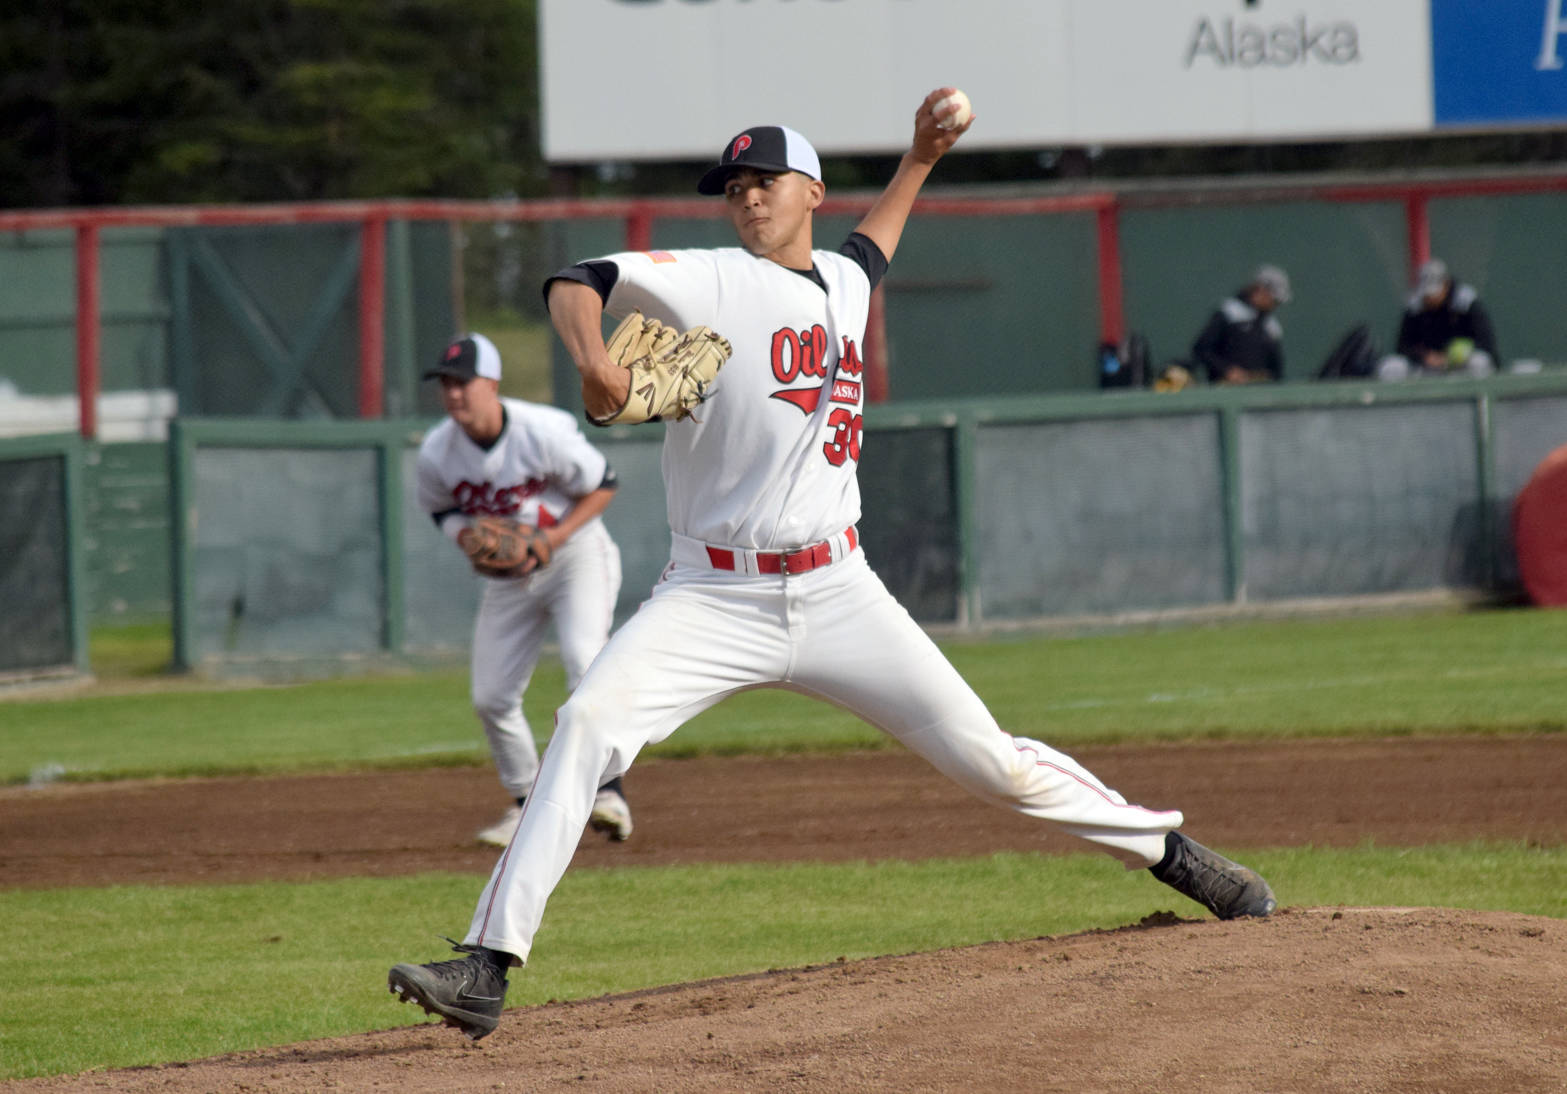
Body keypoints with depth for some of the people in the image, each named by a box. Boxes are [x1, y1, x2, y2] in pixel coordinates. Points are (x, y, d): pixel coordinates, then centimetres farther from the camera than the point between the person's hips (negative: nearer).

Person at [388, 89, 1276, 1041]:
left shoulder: (842, 283, 14)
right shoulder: (711, 283, -3)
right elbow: (579, 282, -18)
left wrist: (919, 162, 36)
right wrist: (594, 360, -37)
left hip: (838, 596, 4)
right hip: (715, 599, -4)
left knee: (992, 760, 3)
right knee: (589, 724, -25)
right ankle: (488, 969, -26)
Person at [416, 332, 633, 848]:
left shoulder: (545, 432, -23)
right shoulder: (436, 451, -11)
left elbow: (602, 485, -11)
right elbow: (442, 509, 9)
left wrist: (552, 540, -22)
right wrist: (469, 540, -14)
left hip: (576, 556, -5)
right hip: (507, 577, 5)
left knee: (584, 658, -27)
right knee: (490, 697, 1)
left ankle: (607, 790, -24)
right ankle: (527, 805, 19)